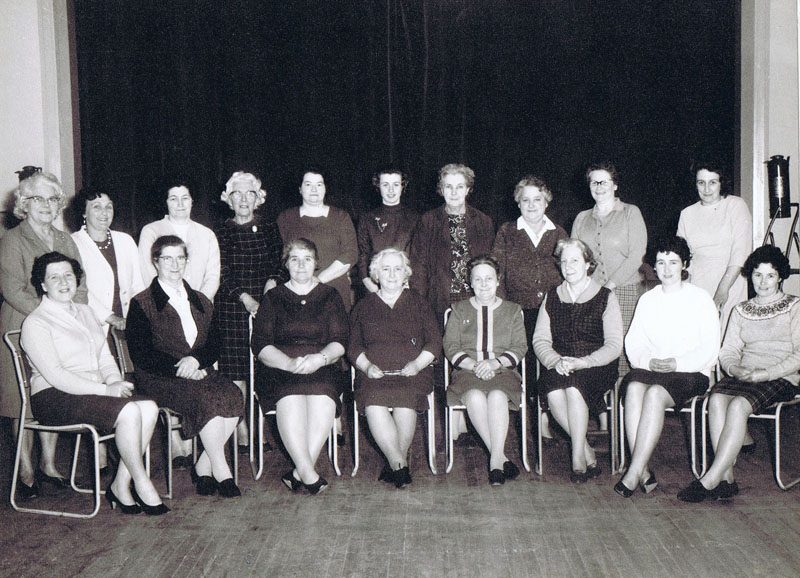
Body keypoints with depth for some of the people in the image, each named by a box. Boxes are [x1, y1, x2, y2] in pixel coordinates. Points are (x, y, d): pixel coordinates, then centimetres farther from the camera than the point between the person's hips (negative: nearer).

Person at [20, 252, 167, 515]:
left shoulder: (86, 312, 19)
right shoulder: (35, 323, -5)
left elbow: (105, 358, 19)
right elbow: (55, 376, -15)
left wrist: (115, 381, -5)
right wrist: (106, 390, -20)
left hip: (94, 390, 7)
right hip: (55, 397, -7)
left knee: (149, 407, -21)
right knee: (129, 411, -30)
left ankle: (121, 485, -13)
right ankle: (142, 484, -15)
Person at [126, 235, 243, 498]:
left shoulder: (201, 302, 20)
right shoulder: (142, 304, 5)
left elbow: (213, 345, 12)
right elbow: (140, 356, -5)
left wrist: (196, 359, -11)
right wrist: (179, 368, -16)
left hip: (199, 371, 5)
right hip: (159, 379, -4)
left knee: (233, 395, -27)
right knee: (206, 398, -33)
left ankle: (204, 466, -14)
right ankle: (221, 471, -20)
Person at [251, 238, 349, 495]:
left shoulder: (330, 296, 18)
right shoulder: (273, 298, 16)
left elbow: (340, 342, 7)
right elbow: (260, 344, 3)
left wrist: (319, 358, -16)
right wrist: (289, 363, -16)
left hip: (322, 370, 0)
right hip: (279, 369, 0)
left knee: (322, 399, -34)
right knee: (291, 401, -34)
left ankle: (300, 473, -29)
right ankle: (309, 474, -34)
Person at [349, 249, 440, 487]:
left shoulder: (417, 303, 18)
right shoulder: (364, 306, 20)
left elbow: (434, 341, 11)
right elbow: (354, 346, 14)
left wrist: (417, 364, -6)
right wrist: (367, 366, -6)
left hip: (412, 372, -1)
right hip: (374, 374, 1)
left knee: (405, 399, -33)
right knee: (374, 404, -32)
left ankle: (395, 464, -18)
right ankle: (400, 465, -24)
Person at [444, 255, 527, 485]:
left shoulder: (513, 310, 17)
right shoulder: (459, 310, 17)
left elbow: (519, 348, 7)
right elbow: (451, 347, 6)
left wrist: (494, 363, -13)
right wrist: (474, 365, -12)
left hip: (502, 372, 0)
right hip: (467, 372, 0)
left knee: (497, 396, -36)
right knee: (475, 396, -35)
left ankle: (495, 460, -34)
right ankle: (501, 457, -30)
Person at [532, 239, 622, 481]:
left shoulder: (605, 297, 4)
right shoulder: (552, 297, 15)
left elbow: (614, 345, -3)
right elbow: (540, 339, 8)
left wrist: (582, 362, -18)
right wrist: (556, 361, -13)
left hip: (596, 367, -2)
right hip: (558, 367, 3)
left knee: (574, 388, -34)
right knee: (554, 393, -30)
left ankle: (578, 458, -21)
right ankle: (588, 453, -14)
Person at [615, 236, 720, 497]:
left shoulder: (700, 299, 7)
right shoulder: (647, 299, 19)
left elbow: (710, 349, 0)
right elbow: (632, 342, 13)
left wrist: (676, 363, -14)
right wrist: (648, 361, -9)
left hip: (690, 372, -3)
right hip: (648, 368, 3)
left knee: (655, 393, -35)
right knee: (634, 387, -33)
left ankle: (634, 473, -34)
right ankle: (644, 472, -35)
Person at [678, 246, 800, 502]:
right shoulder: (740, 311, 21)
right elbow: (728, 352, 13)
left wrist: (765, 374, -14)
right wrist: (735, 369, -10)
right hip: (742, 376, 4)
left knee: (738, 405, -33)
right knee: (717, 399, -30)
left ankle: (710, 479, -32)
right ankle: (727, 478, -31)